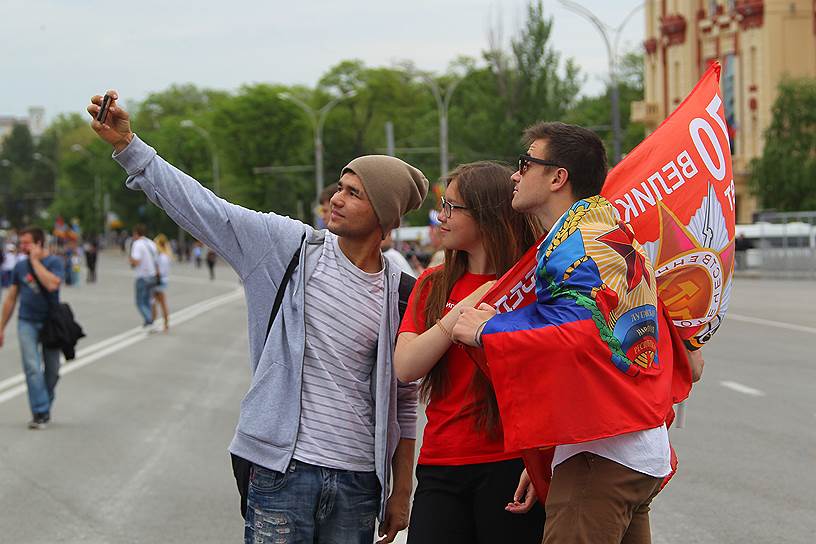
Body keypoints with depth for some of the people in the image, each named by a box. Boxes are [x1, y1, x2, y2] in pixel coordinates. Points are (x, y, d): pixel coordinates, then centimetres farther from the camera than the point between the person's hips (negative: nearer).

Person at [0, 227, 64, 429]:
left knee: (52, 371, 6)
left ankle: (44, 408, 23)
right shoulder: (20, 266, 5)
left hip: (50, 322, -2)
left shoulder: (54, 262, -6)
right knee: (32, 368, -11)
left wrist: (35, 260, -18)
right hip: (27, 322, 2)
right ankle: (41, 413, -11)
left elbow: (52, 284, -27)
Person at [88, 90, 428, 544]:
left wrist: (401, 493, 10)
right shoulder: (292, 247, 0)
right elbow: (202, 206, -3)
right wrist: (126, 144, -9)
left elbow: (403, 404, 10)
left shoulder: (399, 294, 4)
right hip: (284, 469, -2)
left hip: (358, 483, 2)